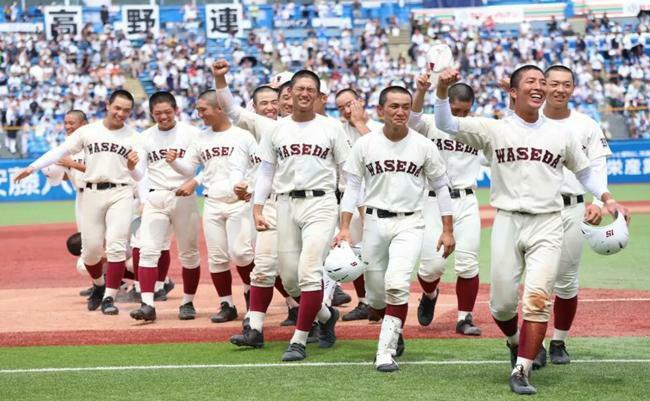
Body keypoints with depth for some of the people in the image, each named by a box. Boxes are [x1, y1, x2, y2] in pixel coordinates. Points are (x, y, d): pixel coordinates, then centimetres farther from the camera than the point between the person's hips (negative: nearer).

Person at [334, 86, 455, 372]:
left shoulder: (423, 146, -1)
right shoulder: (365, 144, 0)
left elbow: (441, 187, 6)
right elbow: (352, 186, 4)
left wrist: (448, 230, 4)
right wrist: (345, 227, -4)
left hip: (409, 223, -2)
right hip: (374, 221, 2)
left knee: (397, 284, -21)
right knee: (376, 297, 6)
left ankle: (386, 351, -15)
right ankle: (394, 327, 39)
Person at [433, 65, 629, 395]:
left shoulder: (561, 136, 10)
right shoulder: (493, 130, 4)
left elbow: (584, 172, 21)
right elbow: (446, 124, -6)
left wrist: (607, 198, 4)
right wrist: (442, 89, -22)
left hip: (546, 226, 0)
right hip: (507, 222, 0)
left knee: (538, 299, -14)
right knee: (501, 303, 4)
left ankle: (521, 372, -10)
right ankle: (516, 343, 36)